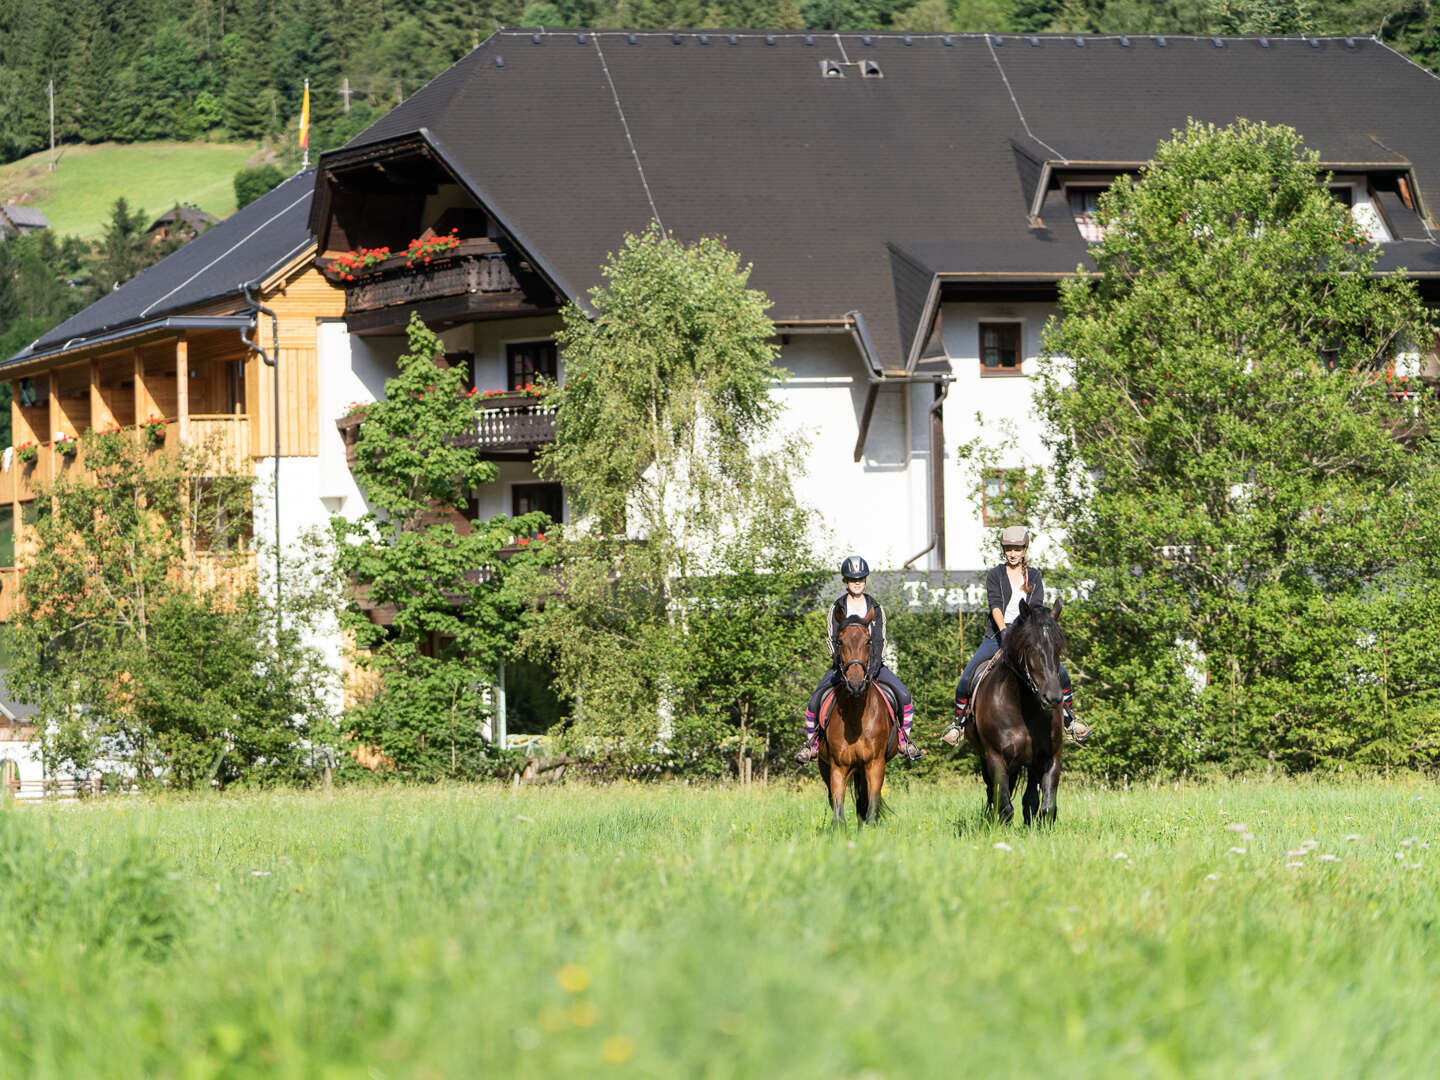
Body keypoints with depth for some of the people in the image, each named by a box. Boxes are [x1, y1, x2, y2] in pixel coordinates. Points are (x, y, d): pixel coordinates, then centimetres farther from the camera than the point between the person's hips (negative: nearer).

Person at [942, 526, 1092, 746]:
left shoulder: (1034, 576, 8)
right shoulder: (995, 575, 3)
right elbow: (995, 605, -10)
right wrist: (1004, 633, -25)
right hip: (998, 634, -1)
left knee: (1061, 673, -13)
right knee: (967, 677, -16)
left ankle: (1069, 721, 3)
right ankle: (958, 723, 3)